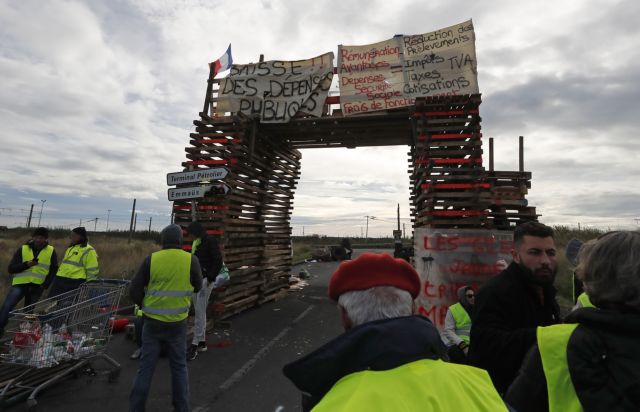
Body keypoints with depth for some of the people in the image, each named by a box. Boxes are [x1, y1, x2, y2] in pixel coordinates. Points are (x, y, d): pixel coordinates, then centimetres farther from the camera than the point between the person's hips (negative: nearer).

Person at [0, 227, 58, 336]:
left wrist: (45, 285, -5)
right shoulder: (23, 249, 2)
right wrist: (26, 264, -20)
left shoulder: (51, 251, 3)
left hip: (37, 286, 0)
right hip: (20, 283, 0)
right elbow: (11, 269, -2)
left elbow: (54, 270, 6)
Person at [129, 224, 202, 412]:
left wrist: (145, 305, 13)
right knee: (179, 366, 15)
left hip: (153, 321, 0)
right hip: (178, 322, 0)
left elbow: (134, 290, -4)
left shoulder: (151, 259, -10)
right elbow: (197, 286, 4)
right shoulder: (191, 260, -11)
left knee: (146, 366, 13)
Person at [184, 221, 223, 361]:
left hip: (205, 280, -9)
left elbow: (218, 261, -15)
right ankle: (202, 342, 21)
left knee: (200, 312, -8)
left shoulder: (210, 241, -11)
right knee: (198, 311, 12)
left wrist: (211, 277, -17)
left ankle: (195, 345, -3)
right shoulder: (196, 242, 14)